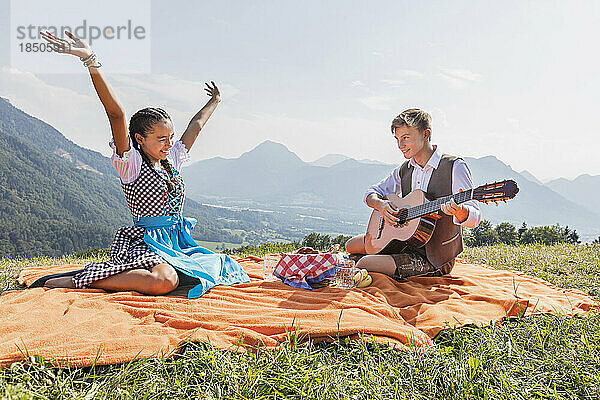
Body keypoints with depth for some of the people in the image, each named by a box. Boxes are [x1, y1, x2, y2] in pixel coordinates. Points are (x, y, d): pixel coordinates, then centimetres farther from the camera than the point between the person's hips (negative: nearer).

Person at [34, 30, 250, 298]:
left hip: (178, 242, 9)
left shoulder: (171, 161, 15)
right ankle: (77, 281, -19)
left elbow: (195, 126, 26)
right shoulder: (131, 163, -6)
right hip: (144, 242, -9)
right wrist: (90, 60, -31)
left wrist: (214, 101, 41)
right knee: (164, 281, -37)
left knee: (224, 267, -4)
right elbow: (116, 115, -19)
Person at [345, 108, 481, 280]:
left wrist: (459, 210, -44)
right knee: (351, 246, 13)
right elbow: (372, 192, 13)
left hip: (434, 259, -7)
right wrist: (380, 204, -11)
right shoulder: (405, 169, 6)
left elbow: (474, 218, -19)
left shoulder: (454, 167, -15)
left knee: (364, 265, -21)